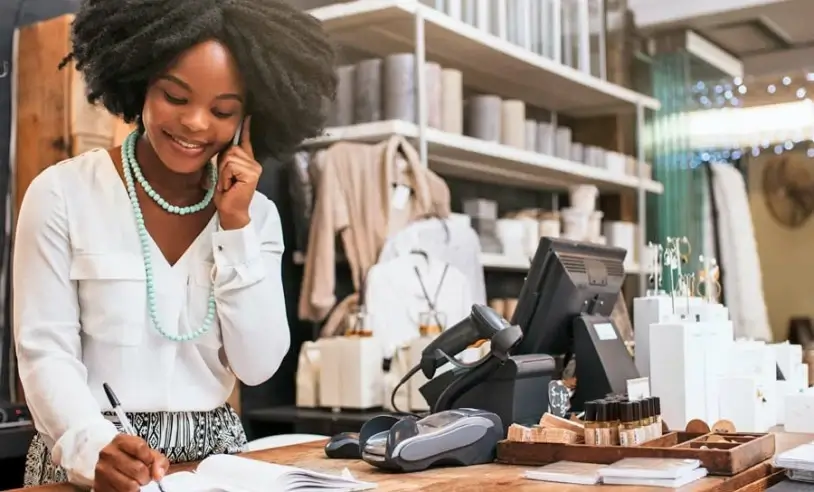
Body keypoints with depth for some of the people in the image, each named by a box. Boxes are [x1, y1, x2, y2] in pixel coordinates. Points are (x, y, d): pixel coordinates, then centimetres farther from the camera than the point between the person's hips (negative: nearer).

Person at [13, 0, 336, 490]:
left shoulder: (257, 213, 3)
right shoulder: (63, 193, -5)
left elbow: (257, 365, -3)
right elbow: (46, 351, -9)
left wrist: (235, 226, -9)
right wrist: (93, 445, -26)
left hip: (215, 452, 3)